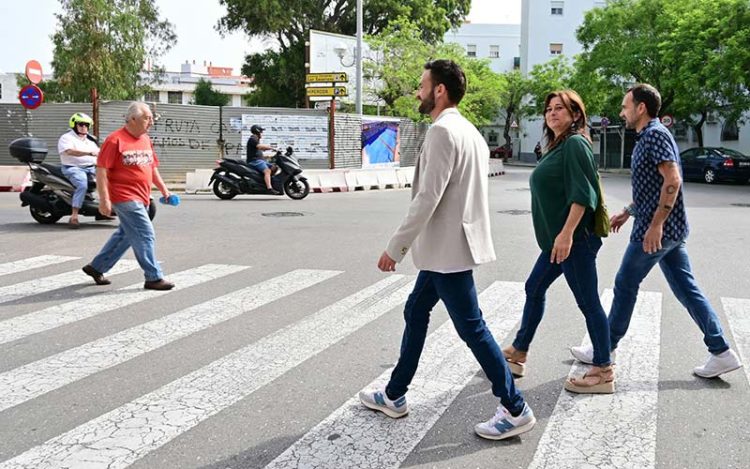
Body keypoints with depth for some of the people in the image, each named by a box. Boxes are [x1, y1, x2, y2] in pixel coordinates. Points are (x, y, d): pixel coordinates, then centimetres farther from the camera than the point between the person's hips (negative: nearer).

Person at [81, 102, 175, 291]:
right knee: (145, 236, -8)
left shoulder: (146, 140, 13)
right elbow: (101, 169, -14)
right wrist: (104, 199, -19)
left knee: (125, 235, 17)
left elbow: (152, 167, 23)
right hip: (125, 197, -9)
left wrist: (163, 188, 15)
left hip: (141, 198, 9)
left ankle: (96, 267, 31)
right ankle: (154, 278, 1)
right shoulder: (116, 140, -12)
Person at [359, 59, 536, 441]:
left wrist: (394, 248, -17)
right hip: (447, 247, 11)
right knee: (416, 312, 18)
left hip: (448, 249, -11)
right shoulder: (468, 131, 14)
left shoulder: (442, 131, -17)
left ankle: (515, 410, 6)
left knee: (471, 328, -3)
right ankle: (394, 396, 29)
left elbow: (427, 198, -23)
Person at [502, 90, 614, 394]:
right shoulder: (557, 146, 16)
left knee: (588, 302, -3)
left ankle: (603, 373, 7)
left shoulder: (575, 143, -12)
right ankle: (518, 354, 30)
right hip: (558, 238, 11)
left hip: (574, 238, -11)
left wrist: (567, 234, -27)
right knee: (534, 289, 17)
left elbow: (582, 194, -21)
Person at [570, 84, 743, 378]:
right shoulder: (649, 136, 16)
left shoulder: (655, 134, -14)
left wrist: (655, 225, -25)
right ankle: (721, 352, 10)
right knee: (686, 288, 9)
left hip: (657, 230, -10)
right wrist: (627, 212, 26)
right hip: (670, 230, 10)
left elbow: (672, 181, -24)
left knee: (625, 286, 3)